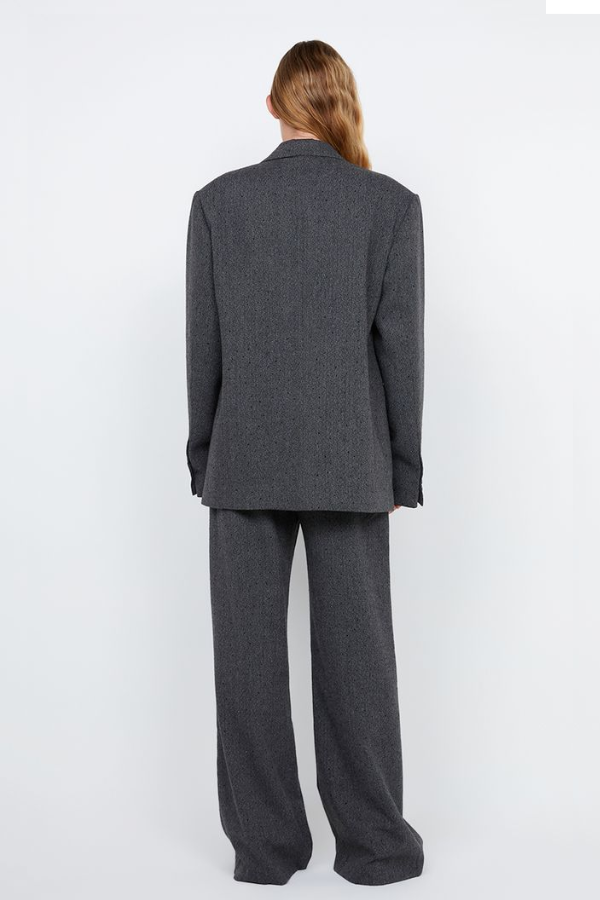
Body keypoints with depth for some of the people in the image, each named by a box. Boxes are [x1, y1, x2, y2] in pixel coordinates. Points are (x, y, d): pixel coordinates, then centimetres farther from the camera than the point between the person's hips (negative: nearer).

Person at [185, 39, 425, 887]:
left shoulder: (218, 200, 0)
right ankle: (372, 839, 17)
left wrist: (204, 459, 8)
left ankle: (266, 843, 15)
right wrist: (404, 467, 4)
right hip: (347, 460, 0)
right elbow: (400, 346, -4)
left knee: (251, 653, 7)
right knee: (356, 650, 8)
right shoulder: (392, 203, -2)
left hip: (246, 458, 1)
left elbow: (204, 343, 0)